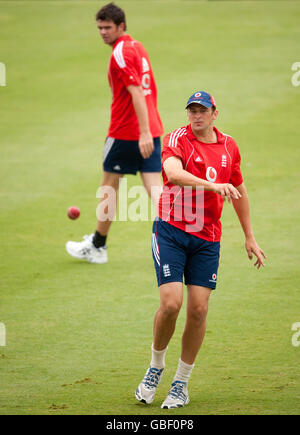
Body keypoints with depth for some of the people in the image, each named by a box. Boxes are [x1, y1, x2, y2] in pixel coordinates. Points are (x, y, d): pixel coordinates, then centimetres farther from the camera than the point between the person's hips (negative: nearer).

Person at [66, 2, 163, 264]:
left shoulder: (121, 53, -14)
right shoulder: (137, 47, 14)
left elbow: (137, 94, -23)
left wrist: (144, 133, -28)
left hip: (126, 132, -8)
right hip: (151, 129, 8)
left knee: (109, 185, 8)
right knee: (155, 188, 2)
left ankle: (97, 247, 20)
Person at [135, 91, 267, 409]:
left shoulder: (228, 146, 9)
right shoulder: (177, 139, -8)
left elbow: (238, 191, 22)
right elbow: (173, 173, -30)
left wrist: (249, 236, 24)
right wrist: (213, 185, -42)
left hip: (207, 239, 4)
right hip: (171, 232, -4)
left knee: (198, 309, -3)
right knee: (171, 303, -14)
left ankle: (181, 383, 11)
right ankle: (156, 367, 12)